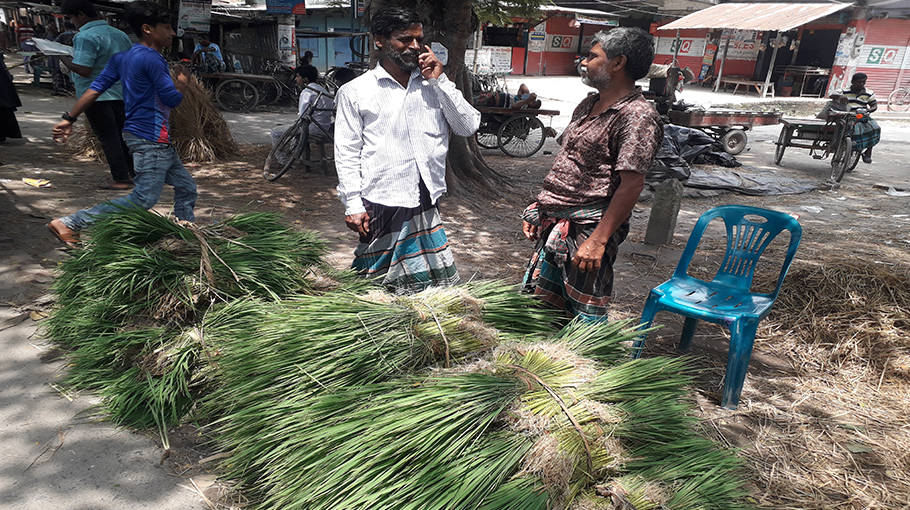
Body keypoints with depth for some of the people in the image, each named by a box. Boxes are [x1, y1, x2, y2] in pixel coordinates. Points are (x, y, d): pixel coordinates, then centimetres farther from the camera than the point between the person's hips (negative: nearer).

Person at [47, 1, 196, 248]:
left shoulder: (123, 56, 12)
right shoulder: (151, 58, -15)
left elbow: (96, 88, 9)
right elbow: (172, 99, -14)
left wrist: (69, 119, 11)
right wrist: (183, 82, 7)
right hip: (150, 140, -10)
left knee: (186, 187, 14)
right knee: (143, 199, -8)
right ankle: (69, 224, -4)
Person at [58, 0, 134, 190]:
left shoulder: (85, 37, -15)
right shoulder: (119, 34, 7)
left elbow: (84, 70, -21)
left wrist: (63, 58, -5)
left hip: (96, 95, -7)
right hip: (120, 92, 7)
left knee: (108, 137, -1)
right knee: (122, 134, 14)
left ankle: (120, 178, 1)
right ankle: (132, 172, 18)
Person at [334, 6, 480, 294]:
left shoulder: (433, 86, 12)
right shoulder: (354, 92, 2)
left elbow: (469, 127, 4)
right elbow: (347, 155, 0)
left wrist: (440, 81, -1)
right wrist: (353, 206, -7)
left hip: (426, 204, 4)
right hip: (381, 206, -3)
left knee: (443, 285, 8)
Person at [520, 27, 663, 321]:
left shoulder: (637, 116, -14)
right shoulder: (588, 105, 15)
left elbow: (632, 184, -20)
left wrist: (598, 240, -24)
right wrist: (539, 208, 17)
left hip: (586, 230, -9)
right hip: (554, 225, 9)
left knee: (584, 320, 1)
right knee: (538, 303, 16)